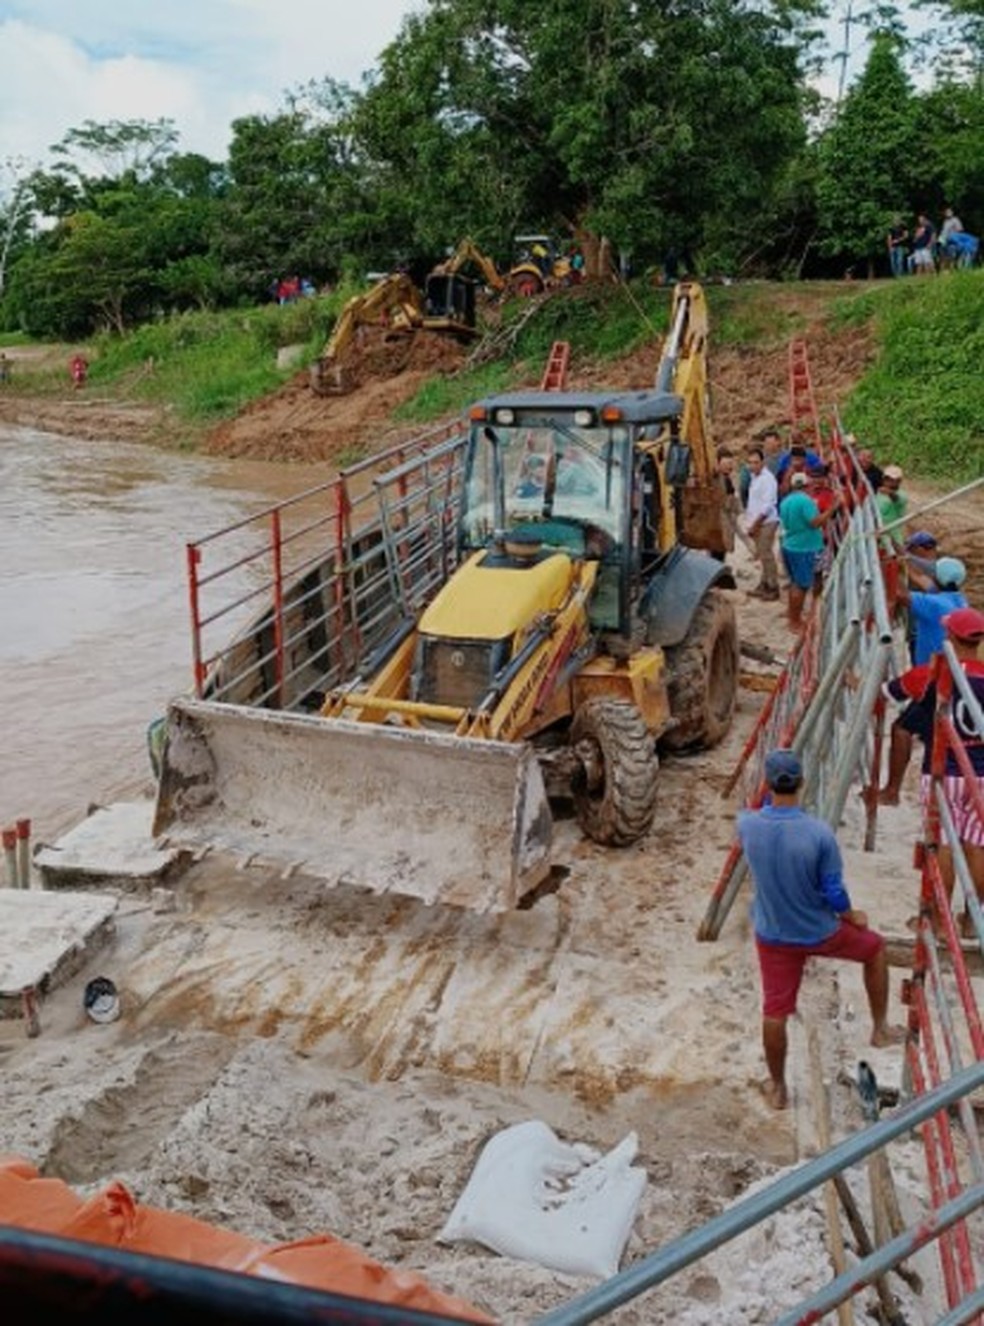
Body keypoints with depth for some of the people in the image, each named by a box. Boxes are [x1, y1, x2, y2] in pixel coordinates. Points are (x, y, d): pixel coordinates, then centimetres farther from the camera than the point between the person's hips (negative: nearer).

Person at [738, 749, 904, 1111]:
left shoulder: (748, 825, -18)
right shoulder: (819, 833, -26)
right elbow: (834, 894, -16)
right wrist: (852, 917, 3)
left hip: (772, 936, 2)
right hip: (820, 933, -2)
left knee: (774, 1012, 15)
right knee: (875, 948, 27)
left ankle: (777, 1088, 32)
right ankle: (880, 1029, 39)